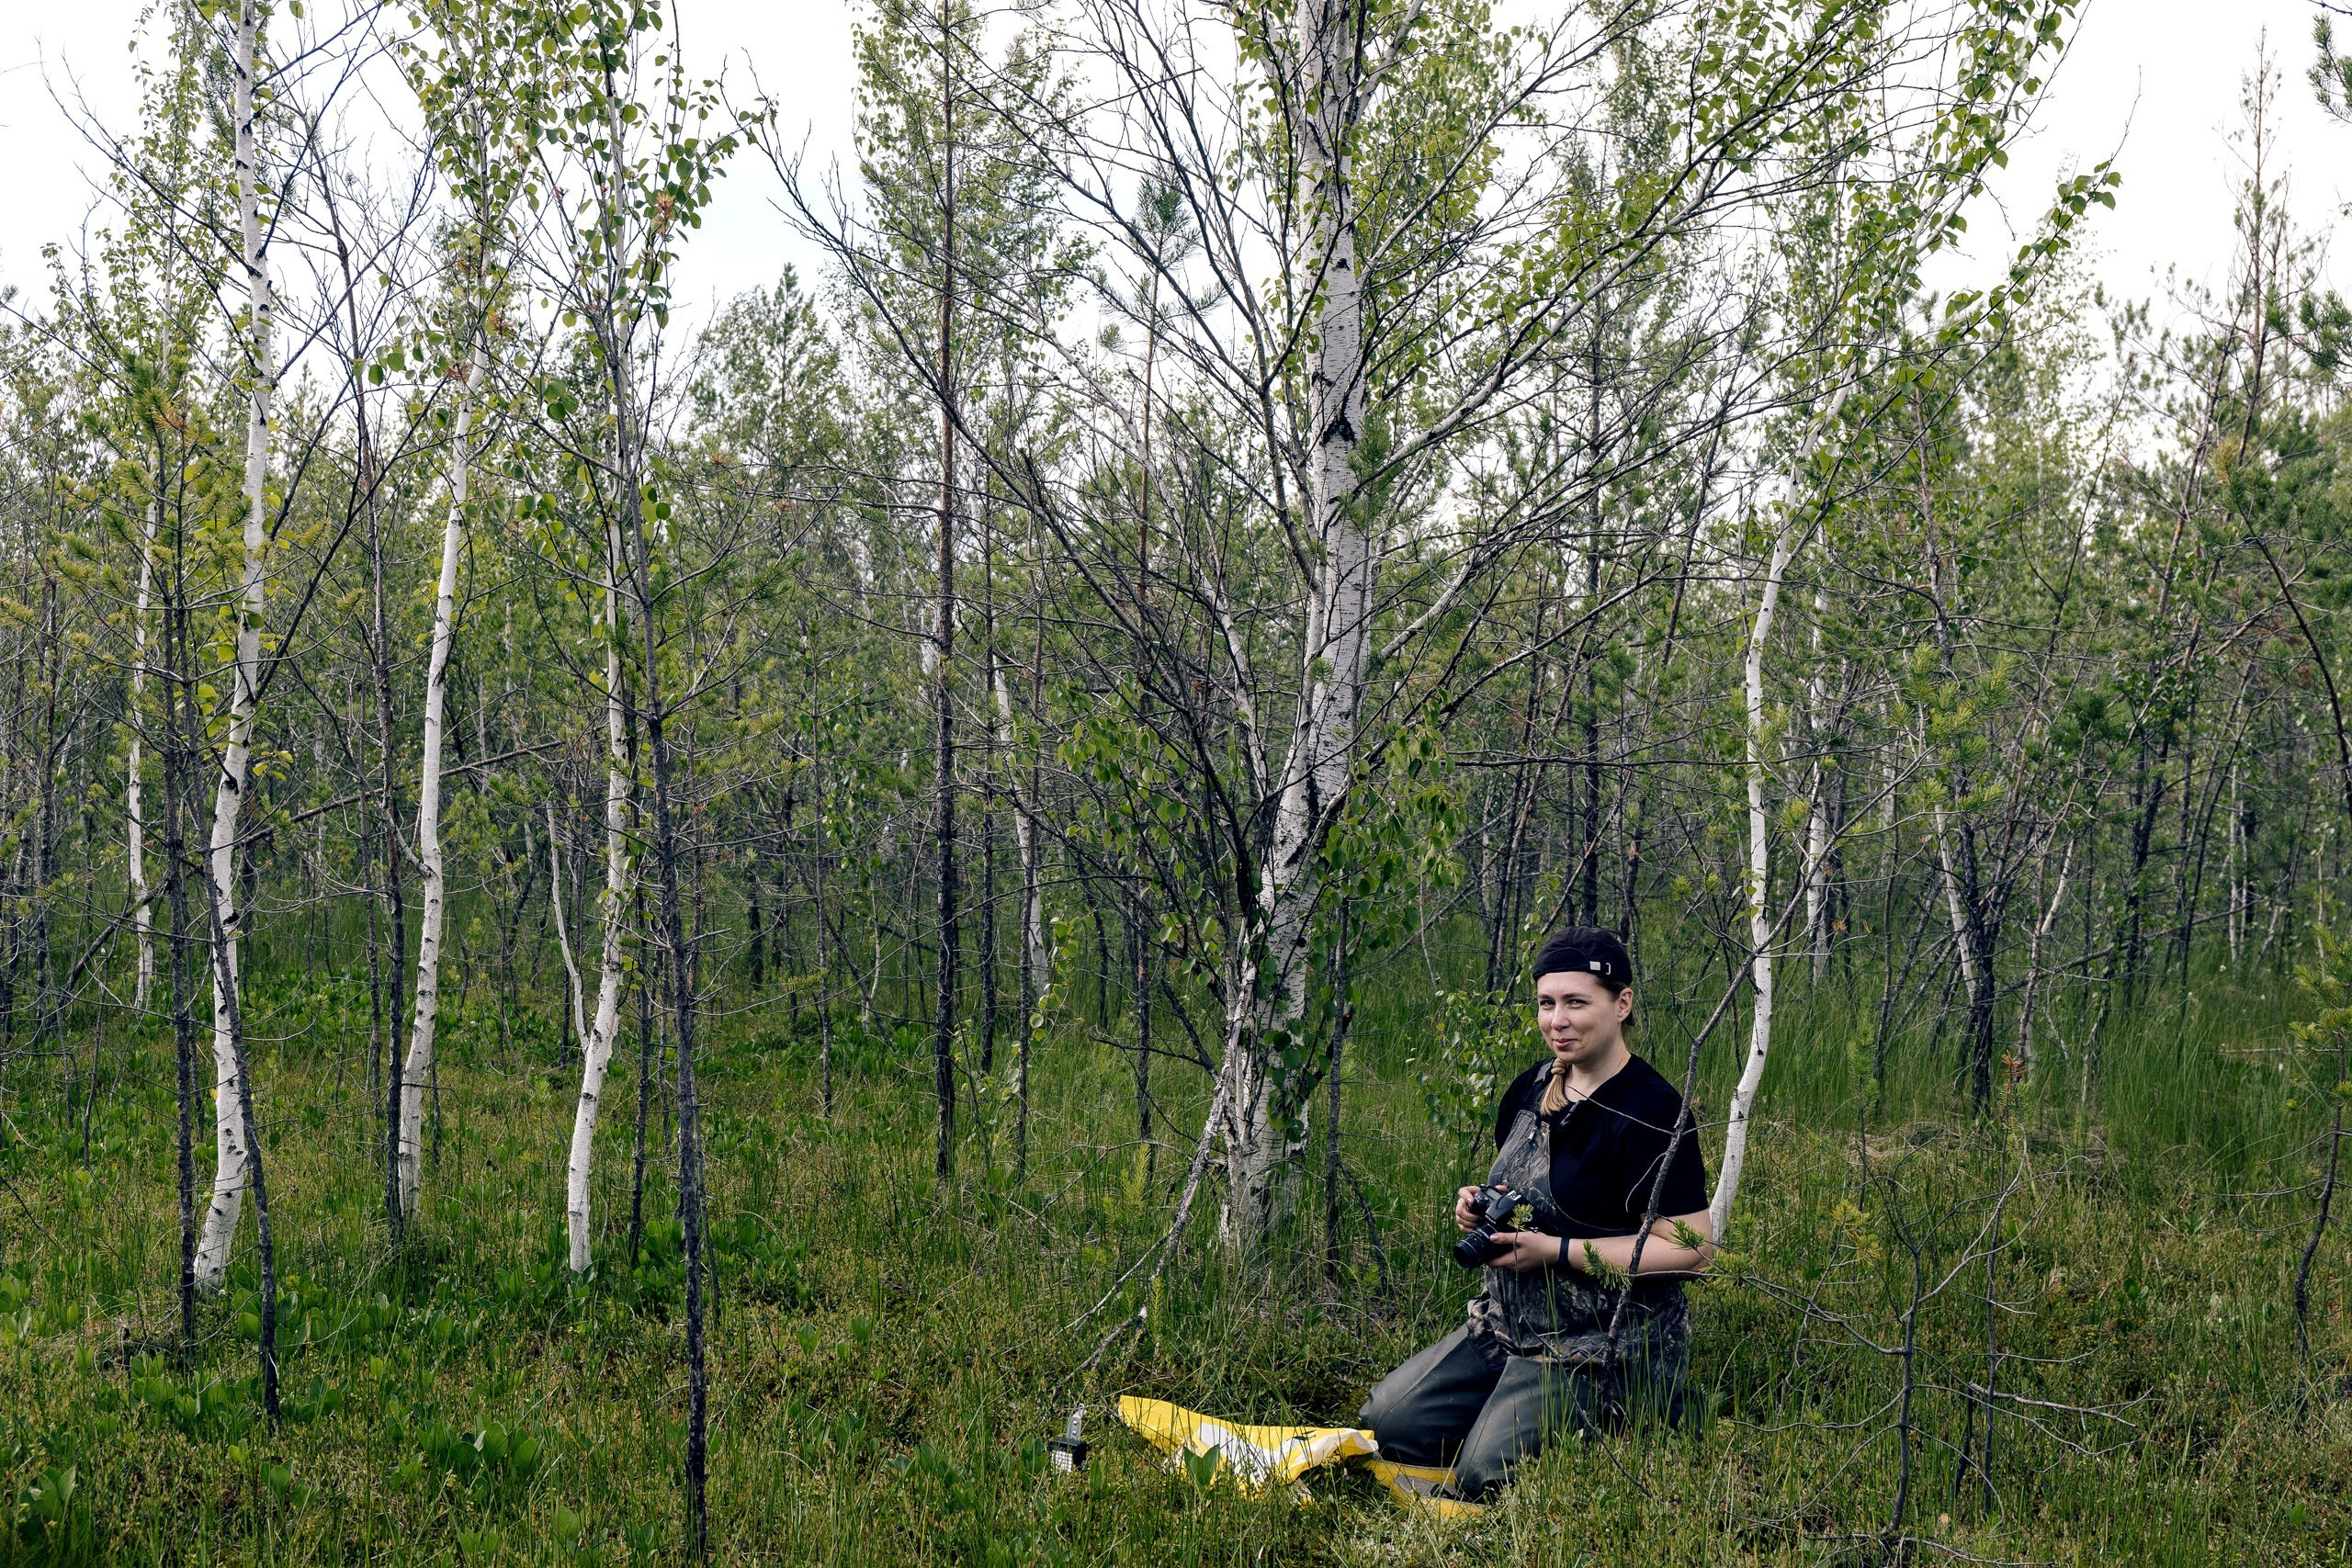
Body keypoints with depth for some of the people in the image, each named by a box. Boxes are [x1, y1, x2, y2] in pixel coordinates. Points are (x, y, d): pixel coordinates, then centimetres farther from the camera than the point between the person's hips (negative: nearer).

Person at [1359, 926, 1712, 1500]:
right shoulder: (1531, 1089, 8)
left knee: (1488, 1474, -22)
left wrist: (1555, 1252, -21)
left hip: (1604, 1346, -8)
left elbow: (1691, 1248, -21)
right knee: (1388, 1419, -3)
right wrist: (1479, 1204, 1)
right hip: (1509, 1325, 8)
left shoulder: (1651, 1110, -17)